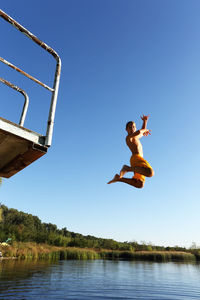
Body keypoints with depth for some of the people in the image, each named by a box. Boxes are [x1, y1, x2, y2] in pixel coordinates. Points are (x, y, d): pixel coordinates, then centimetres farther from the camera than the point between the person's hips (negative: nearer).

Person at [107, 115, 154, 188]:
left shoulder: (135, 137, 28)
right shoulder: (128, 137, 0)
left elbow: (142, 134, 44)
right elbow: (139, 132, -19)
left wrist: (145, 121, 30)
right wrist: (145, 130, 4)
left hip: (138, 159, 9)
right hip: (136, 158, -9)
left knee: (140, 184, -1)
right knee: (150, 173, -32)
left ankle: (119, 178, 0)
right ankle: (127, 168, -20)